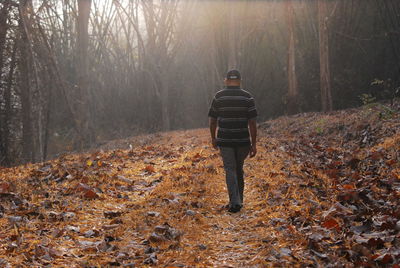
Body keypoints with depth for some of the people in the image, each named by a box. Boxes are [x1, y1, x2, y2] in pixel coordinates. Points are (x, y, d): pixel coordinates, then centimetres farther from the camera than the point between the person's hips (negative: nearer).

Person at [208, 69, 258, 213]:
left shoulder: (218, 96, -1)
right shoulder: (247, 97, -2)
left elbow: (213, 121, 3)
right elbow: (252, 123, -5)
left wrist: (213, 138, 18)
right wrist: (254, 144, 0)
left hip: (224, 141, -1)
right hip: (243, 141, 1)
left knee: (230, 170, 1)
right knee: (239, 169, 17)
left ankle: (235, 202, -10)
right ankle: (238, 200, 25)